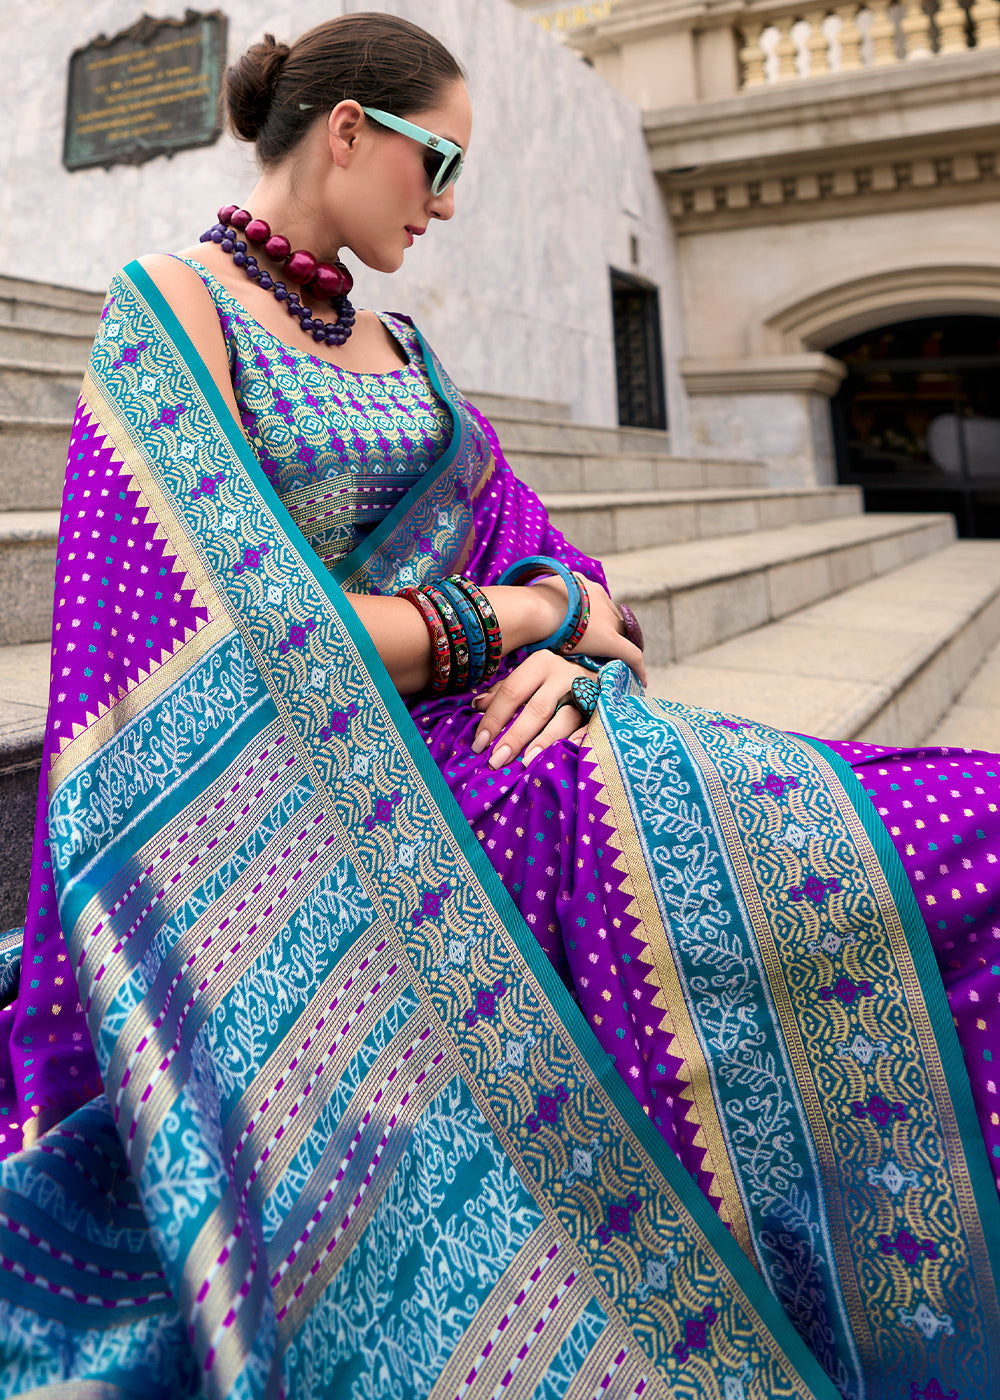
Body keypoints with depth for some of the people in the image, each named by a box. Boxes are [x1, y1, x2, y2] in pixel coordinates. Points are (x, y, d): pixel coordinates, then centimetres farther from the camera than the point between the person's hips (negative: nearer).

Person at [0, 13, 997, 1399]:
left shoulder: (393, 343, 20)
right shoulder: (169, 308, -1)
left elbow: (543, 566, 16)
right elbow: (234, 634, -15)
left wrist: (570, 644, -9)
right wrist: (540, 616, -7)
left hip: (485, 742, 7)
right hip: (322, 802, -6)